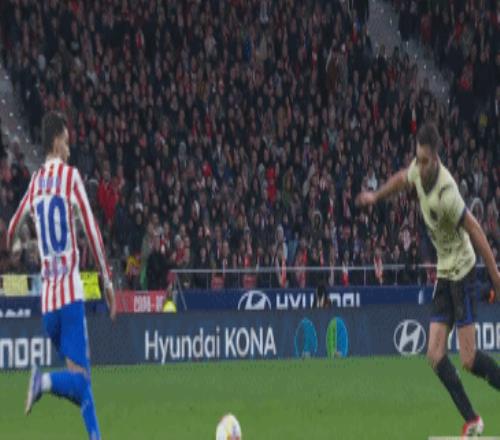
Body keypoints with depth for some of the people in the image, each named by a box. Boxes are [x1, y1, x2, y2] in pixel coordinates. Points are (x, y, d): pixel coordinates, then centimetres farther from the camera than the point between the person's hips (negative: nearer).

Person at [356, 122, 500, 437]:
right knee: (436, 355, -1)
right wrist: (376, 196, 30)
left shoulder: (446, 193, -26)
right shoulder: (418, 171, -3)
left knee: (469, 360, -11)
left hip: (462, 270, -8)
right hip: (444, 273, 8)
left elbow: (475, 230, -23)